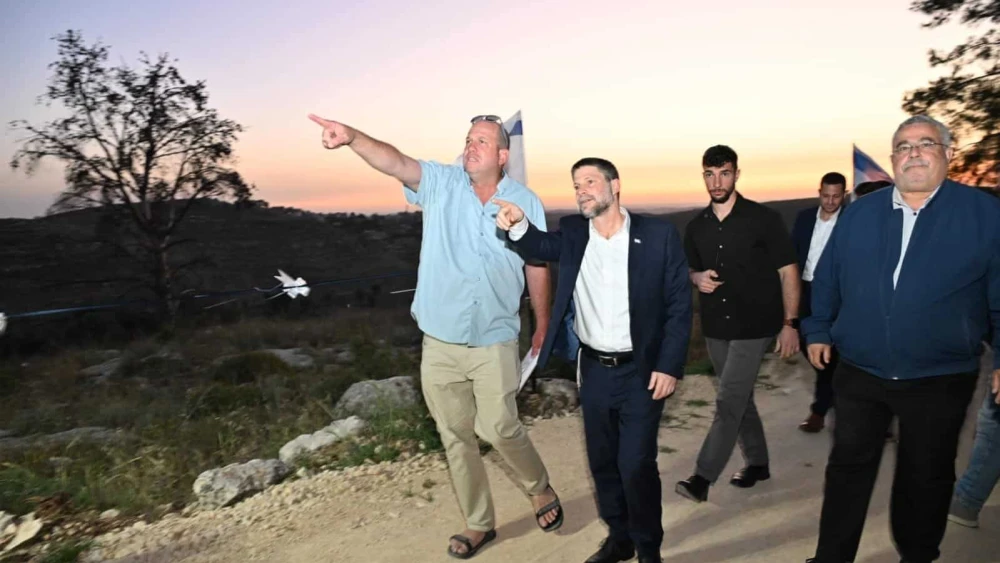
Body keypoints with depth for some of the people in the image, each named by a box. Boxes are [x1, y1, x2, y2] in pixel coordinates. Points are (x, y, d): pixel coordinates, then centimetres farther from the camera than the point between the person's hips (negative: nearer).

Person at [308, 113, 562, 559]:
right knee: (456, 438, 12)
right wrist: (353, 138, -40)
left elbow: (537, 267, 6)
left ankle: (540, 488, 29)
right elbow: (394, 162, -21)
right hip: (439, 343, 2)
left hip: (495, 342, -2)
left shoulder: (526, 202, -2)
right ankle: (479, 523, 31)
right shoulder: (441, 183, -3)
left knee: (499, 429, -4)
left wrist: (543, 325, 9)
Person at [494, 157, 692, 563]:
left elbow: (679, 306, -8)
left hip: (640, 370, -4)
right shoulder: (573, 232, 3)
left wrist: (669, 366, -13)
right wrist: (517, 225, -36)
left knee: (635, 465, 0)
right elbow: (542, 246, -14)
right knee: (602, 462, 15)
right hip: (593, 369, 4)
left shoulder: (659, 235, -9)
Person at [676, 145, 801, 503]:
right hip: (715, 328, 5)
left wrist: (790, 323, -11)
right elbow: (688, 270, 17)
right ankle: (757, 462, 34)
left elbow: (787, 272, -6)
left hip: (754, 328, -5)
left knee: (728, 402, -8)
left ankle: (703, 477, -3)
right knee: (740, 400, 16)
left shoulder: (763, 219, -8)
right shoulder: (696, 227, 5)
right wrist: (697, 278, -8)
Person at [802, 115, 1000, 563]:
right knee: (848, 468, 13)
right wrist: (817, 330, 8)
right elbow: (827, 279, 8)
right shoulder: (858, 213, 2)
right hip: (858, 375, 2)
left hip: (939, 381, -2)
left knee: (926, 478, 15)